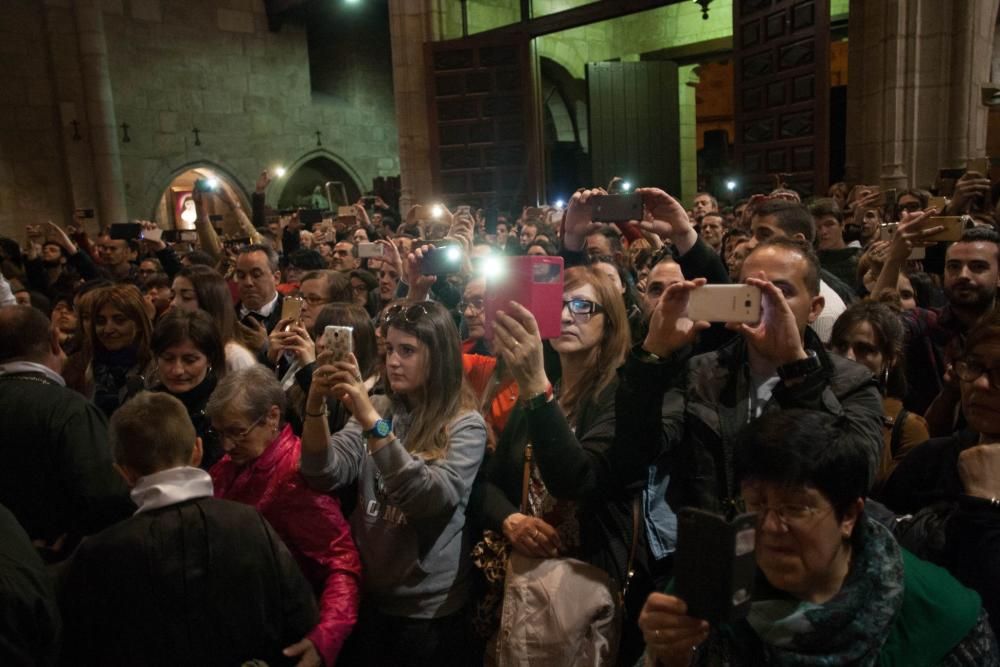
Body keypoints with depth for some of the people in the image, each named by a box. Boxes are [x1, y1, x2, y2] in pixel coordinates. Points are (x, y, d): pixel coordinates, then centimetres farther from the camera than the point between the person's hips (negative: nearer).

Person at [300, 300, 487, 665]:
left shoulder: (465, 425, -12)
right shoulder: (377, 409, 2)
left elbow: (431, 499, -27)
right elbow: (324, 475, -8)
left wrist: (372, 421, -34)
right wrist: (316, 405, -24)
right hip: (368, 598, 4)